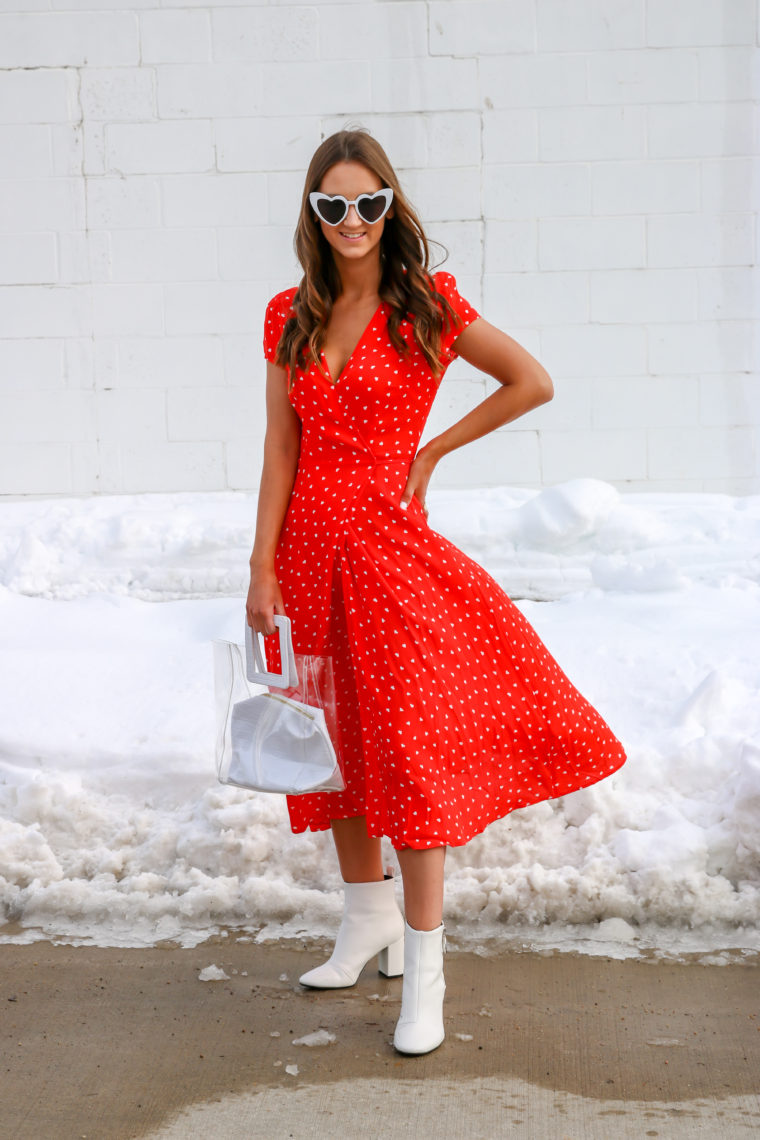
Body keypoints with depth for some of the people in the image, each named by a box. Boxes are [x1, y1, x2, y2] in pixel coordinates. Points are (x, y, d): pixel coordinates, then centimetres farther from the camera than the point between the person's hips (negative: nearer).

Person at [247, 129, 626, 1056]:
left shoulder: (427, 306, -3)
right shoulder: (291, 317, 6)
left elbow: (534, 383, 1)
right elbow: (281, 448, 4)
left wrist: (434, 451, -1)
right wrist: (264, 568, -1)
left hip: (390, 545, -4)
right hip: (309, 546, 4)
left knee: (412, 747, -4)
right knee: (335, 742, 13)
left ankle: (423, 973, 5)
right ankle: (368, 920, 32)